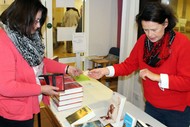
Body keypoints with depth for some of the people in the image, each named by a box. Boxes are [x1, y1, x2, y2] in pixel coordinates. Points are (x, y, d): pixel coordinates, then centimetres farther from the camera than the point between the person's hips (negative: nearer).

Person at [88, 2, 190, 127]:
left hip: (177, 110, -4)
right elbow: (129, 64, -1)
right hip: (151, 105, 4)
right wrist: (106, 70, -15)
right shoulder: (143, 40, -5)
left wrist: (157, 77, -30)